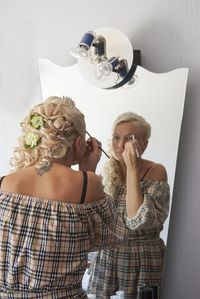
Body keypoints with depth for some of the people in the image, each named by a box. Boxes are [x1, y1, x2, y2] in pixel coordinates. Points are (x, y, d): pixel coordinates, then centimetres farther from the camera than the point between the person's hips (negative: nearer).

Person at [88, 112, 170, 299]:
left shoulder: (155, 172, -13)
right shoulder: (108, 171, 0)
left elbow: (137, 221, -28)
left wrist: (132, 168, -27)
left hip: (142, 262, -4)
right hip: (106, 257, 4)